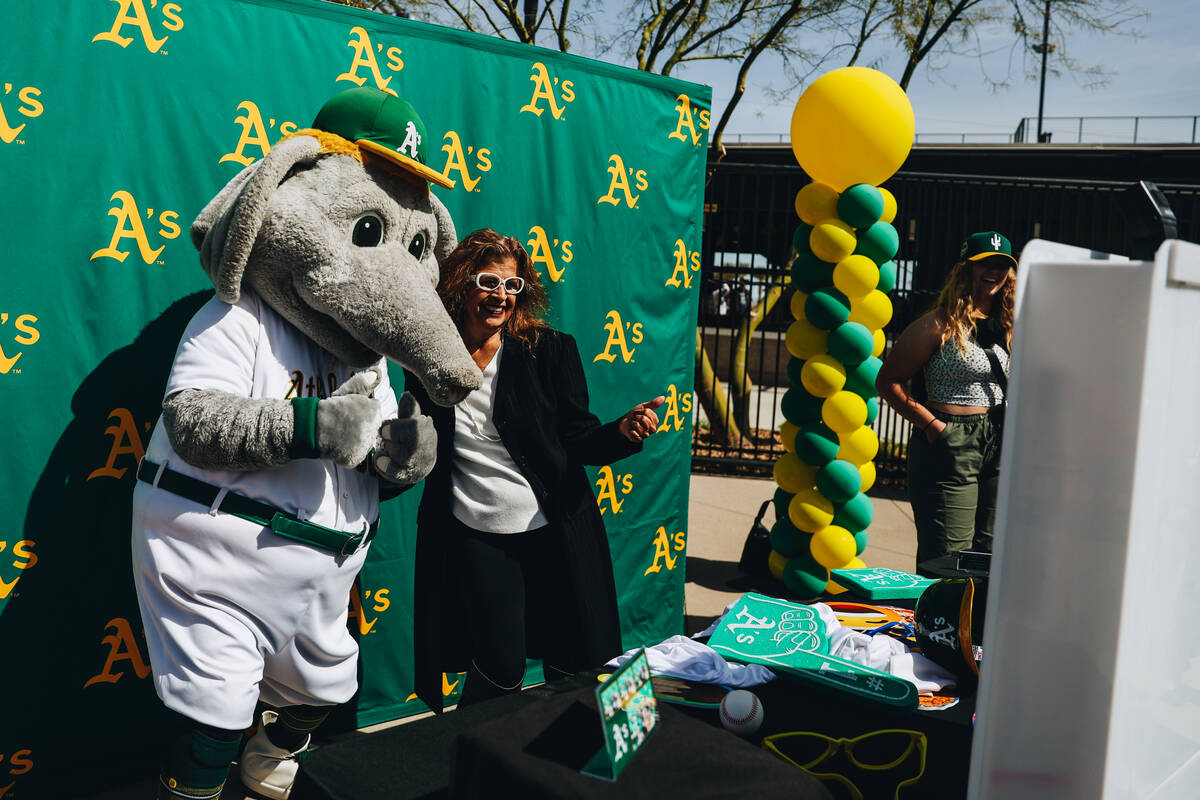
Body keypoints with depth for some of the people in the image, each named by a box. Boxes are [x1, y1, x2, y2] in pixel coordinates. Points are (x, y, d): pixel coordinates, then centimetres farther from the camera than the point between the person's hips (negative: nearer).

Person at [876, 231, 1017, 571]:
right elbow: (888, 381, -7)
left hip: (1000, 446, 6)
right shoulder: (939, 324, -5)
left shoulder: (1008, 327, 13)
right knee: (948, 561, -6)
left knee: (989, 555, 11)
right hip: (950, 446, -6)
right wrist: (930, 423, -13)